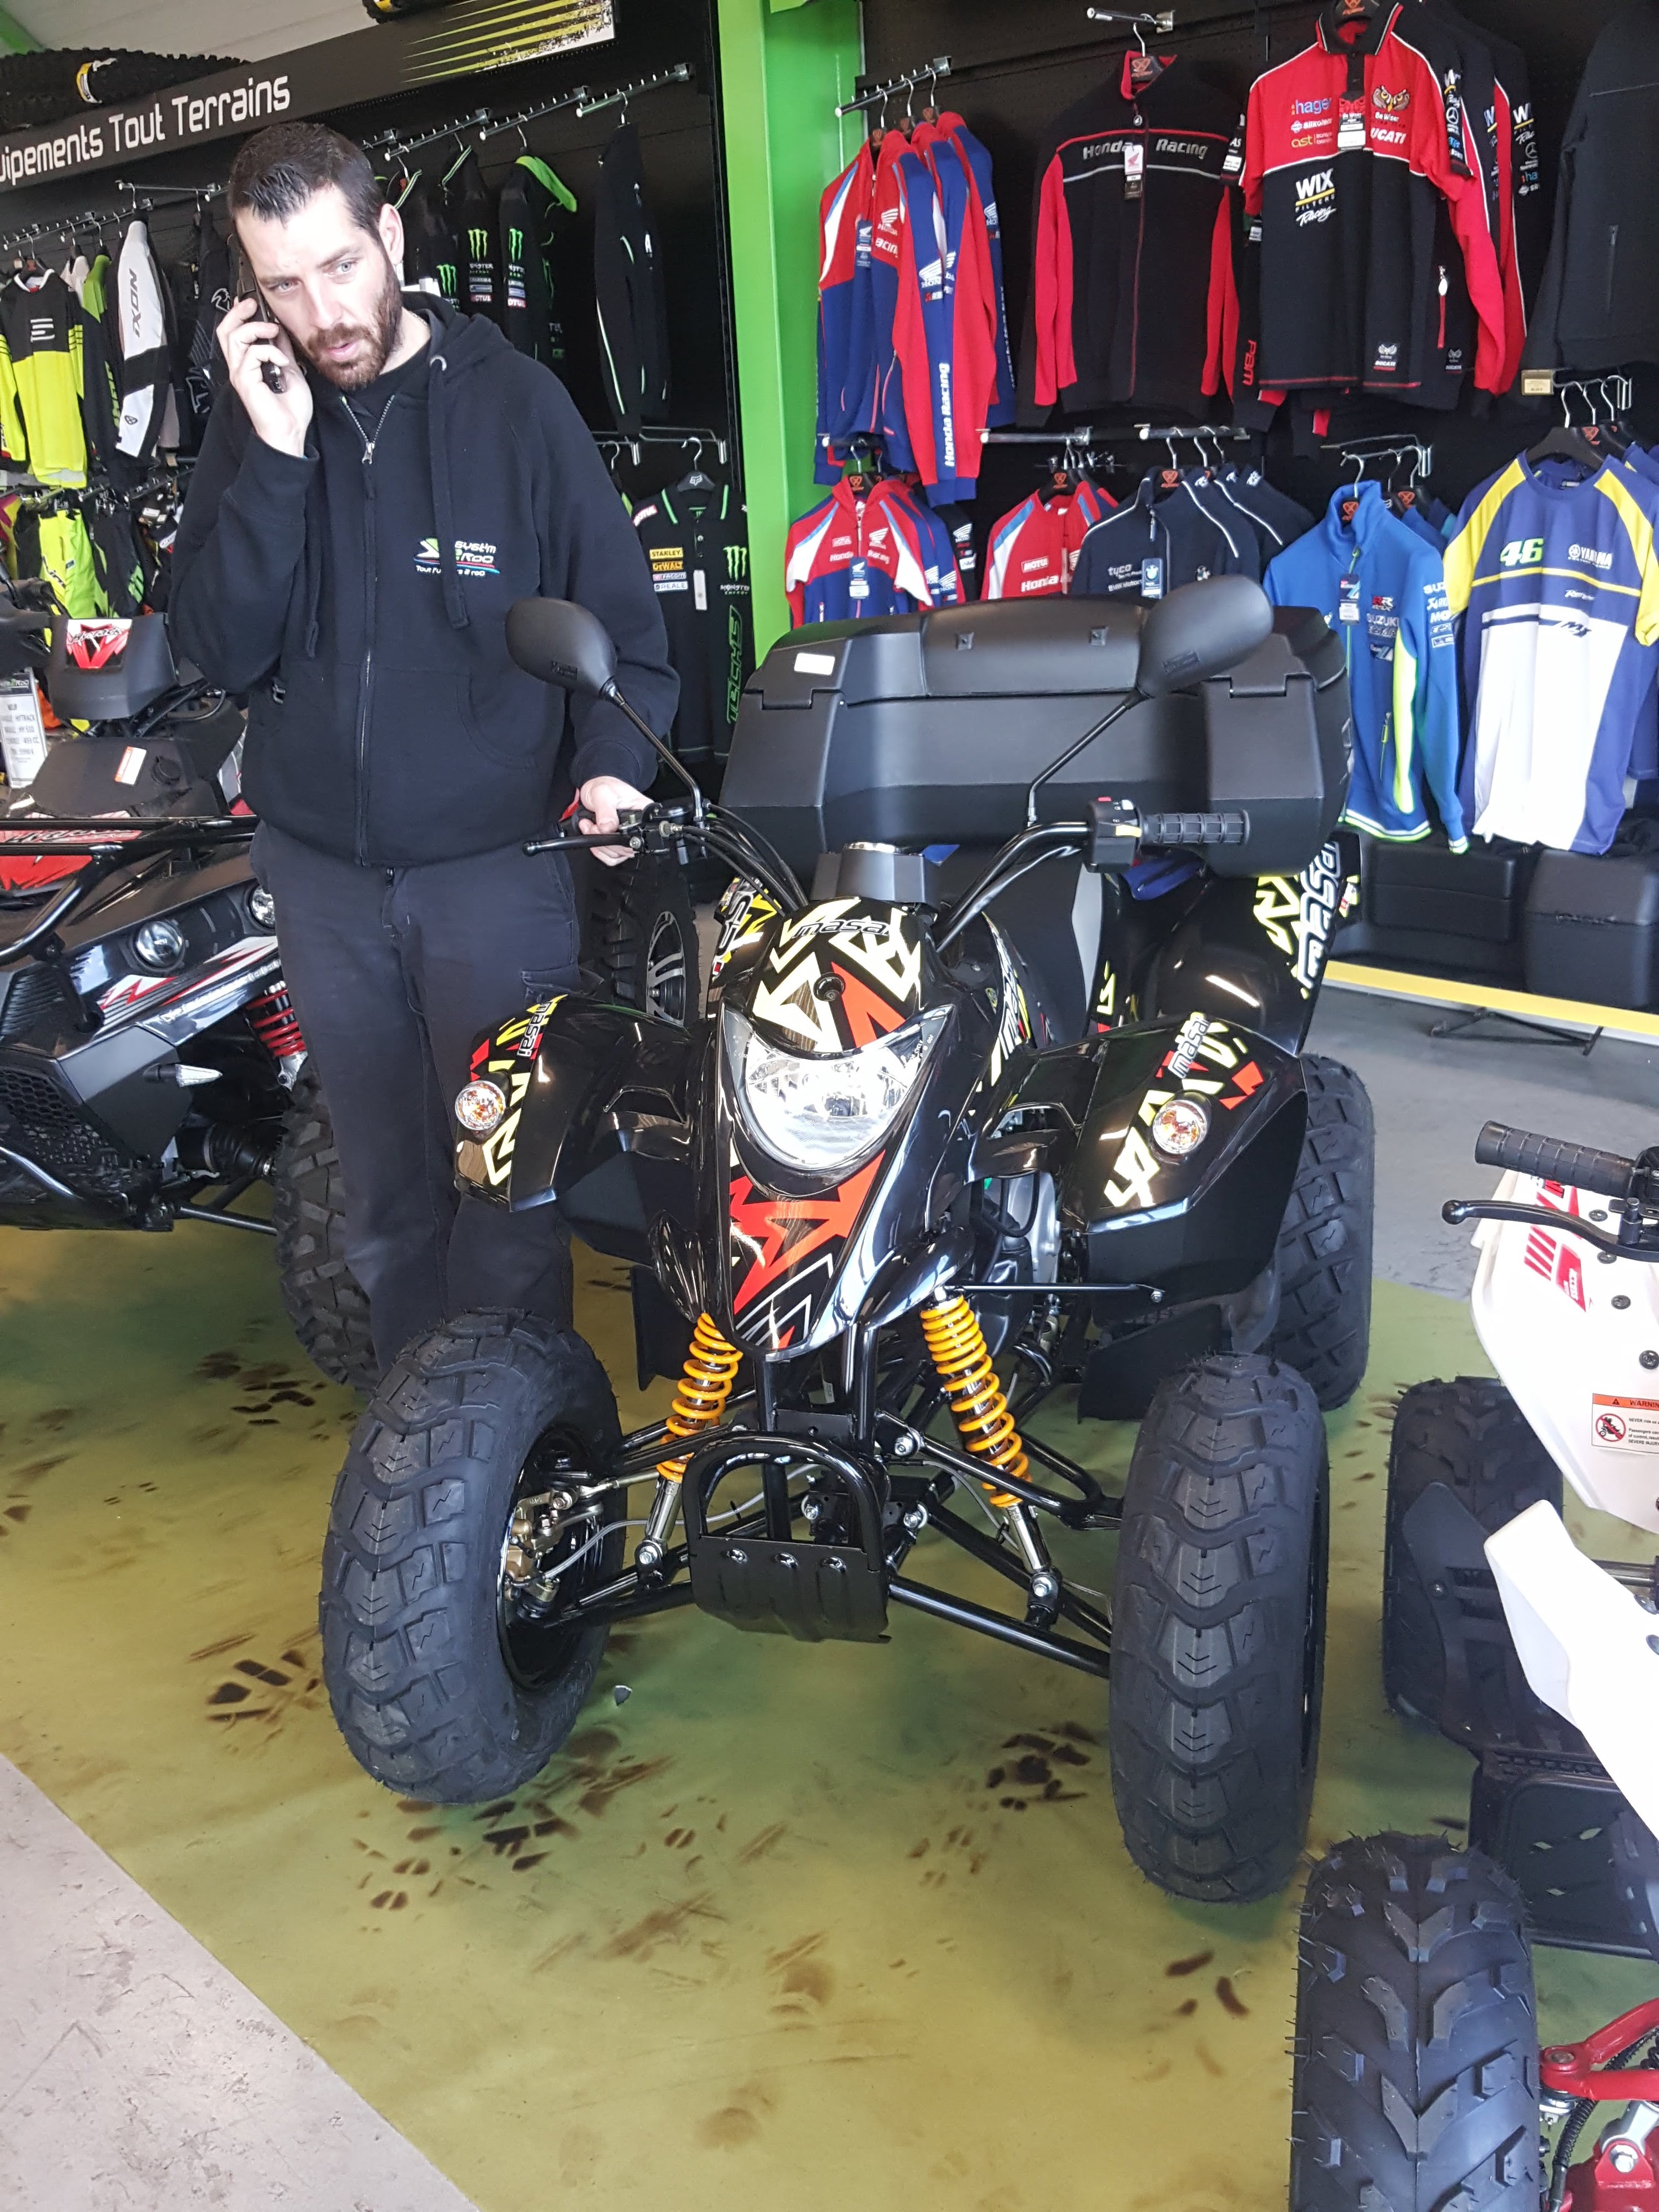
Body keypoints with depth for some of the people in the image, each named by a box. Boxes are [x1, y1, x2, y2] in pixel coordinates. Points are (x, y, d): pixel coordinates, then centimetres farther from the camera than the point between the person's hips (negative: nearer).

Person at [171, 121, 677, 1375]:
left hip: (498, 862, -3)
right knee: (386, 1199, 15)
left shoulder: (515, 401, -5)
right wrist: (276, 454, -16)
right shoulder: (254, 422, 3)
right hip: (322, 871, 3)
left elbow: (622, 618, -2)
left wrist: (612, 765, -19)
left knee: (510, 1189, 5)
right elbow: (224, 652, -7)